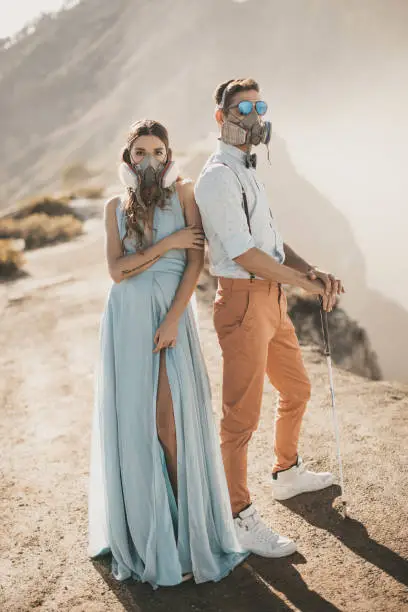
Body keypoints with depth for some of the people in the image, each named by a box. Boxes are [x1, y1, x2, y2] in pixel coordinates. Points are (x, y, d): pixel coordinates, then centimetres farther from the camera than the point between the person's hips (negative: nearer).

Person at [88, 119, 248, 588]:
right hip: (126, 318, 3)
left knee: (171, 420, -7)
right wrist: (166, 243, -10)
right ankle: (142, 527, 21)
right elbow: (117, 270, -2)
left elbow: (195, 261, -5)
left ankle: (186, 527, 8)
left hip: (171, 313, -2)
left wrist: (173, 318, -13)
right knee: (132, 418, 5)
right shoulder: (116, 207, 10)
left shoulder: (182, 193, 3)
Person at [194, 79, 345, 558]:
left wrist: (313, 272, -2)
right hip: (243, 302, -10)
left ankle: (286, 473, 44)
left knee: (296, 391, 23)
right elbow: (244, 254, -21)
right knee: (242, 415, -2)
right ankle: (239, 518, 12)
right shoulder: (218, 177, -13)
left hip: (273, 299, 10)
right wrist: (307, 283, -14)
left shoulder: (246, 172, 18)